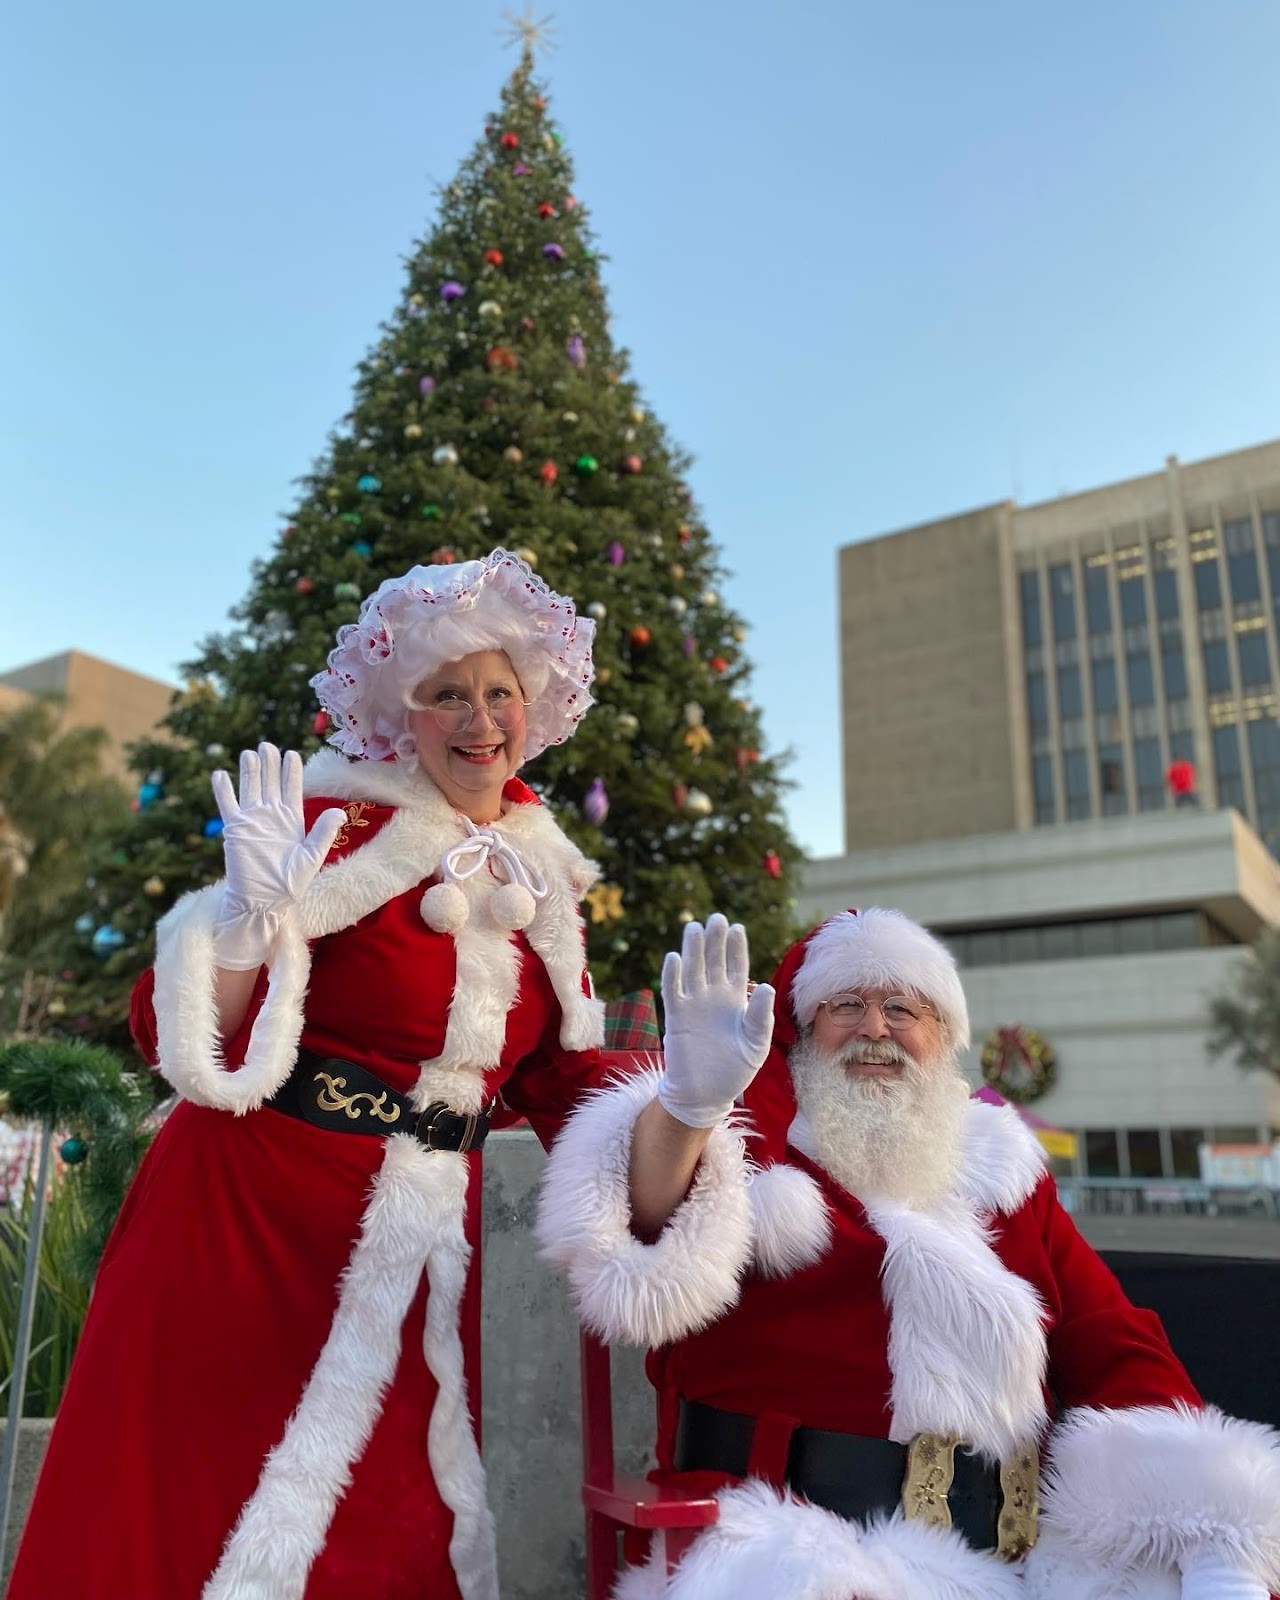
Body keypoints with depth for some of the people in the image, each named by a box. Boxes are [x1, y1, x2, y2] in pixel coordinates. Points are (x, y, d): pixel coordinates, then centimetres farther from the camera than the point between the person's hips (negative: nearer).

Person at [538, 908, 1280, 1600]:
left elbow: (1114, 1348, 11)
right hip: (805, 1531, -4)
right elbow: (653, 1239, -16)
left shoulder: (1001, 1172, 16)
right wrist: (689, 1105, -38)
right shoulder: (754, 1140, 3)